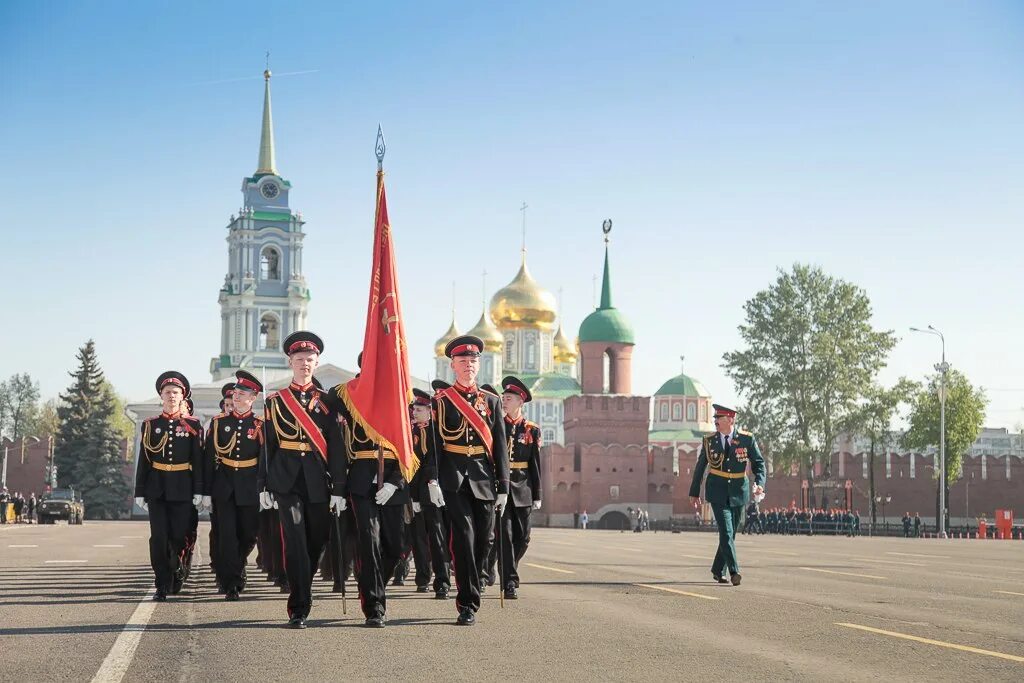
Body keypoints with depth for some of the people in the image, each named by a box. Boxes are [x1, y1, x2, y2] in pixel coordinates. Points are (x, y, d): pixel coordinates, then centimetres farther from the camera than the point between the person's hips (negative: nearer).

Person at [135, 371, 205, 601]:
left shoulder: (192, 425, 3)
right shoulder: (150, 425, 6)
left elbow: (198, 460, 2)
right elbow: (144, 460, 7)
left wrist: (198, 491, -4)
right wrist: (140, 492, 3)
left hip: (182, 489, 0)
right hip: (157, 489, 1)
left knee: (179, 536, 1)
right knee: (159, 537, -5)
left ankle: (176, 568, 30)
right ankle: (162, 585, 0)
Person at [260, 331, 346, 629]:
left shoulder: (326, 401, 7)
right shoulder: (275, 401, 7)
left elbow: (336, 448, 3)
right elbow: (266, 445, 8)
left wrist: (338, 490, -3)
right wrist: (263, 486, 4)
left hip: (318, 484, 2)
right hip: (287, 482, -2)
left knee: (316, 543, 10)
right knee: (295, 543, -11)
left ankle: (302, 594, 32)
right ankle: (299, 610, -10)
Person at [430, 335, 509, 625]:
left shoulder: (492, 402, 12)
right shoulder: (440, 401, 5)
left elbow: (500, 448, 10)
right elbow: (433, 443, -1)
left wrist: (503, 488, 5)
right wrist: (432, 481, -11)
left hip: (484, 481, 3)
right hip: (453, 479, -3)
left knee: (481, 542, 5)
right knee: (464, 536, -13)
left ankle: (468, 600, 21)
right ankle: (469, 604, -12)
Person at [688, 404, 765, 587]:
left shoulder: (747, 439, -2)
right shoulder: (709, 441, 1)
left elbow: (758, 463, 0)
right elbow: (700, 467, 10)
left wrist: (759, 483, -18)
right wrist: (694, 493, 14)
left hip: (738, 493, 1)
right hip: (717, 492, -1)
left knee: (730, 534, 10)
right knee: (726, 532, -15)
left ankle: (718, 571, 26)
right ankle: (734, 572, -19)